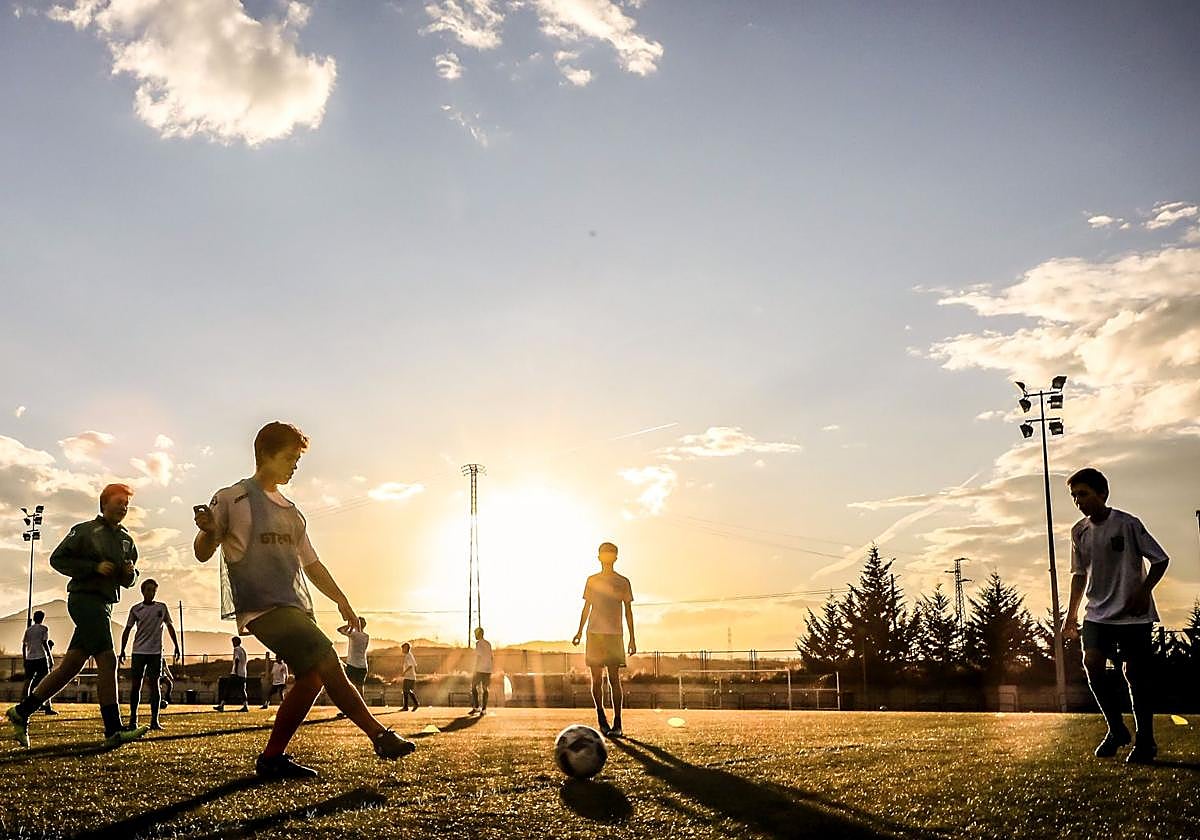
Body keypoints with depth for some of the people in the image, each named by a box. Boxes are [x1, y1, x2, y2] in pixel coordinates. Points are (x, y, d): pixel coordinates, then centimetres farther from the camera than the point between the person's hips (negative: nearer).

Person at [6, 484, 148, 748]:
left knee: (70, 666, 8)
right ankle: (113, 731, -17)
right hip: (85, 597, -8)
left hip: (104, 605, 8)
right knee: (107, 661, -15)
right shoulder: (84, 530, -1)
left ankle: (22, 712, 19)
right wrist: (95, 567, -15)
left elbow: (128, 580, 24)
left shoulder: (126, 540, 19)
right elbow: (58, 559, -6)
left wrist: (130, 572, 0)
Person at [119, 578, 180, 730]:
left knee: (154, 683, -4)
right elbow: (127, 630, 9)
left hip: (156, 651, 0)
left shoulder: (162, 607, 6)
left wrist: (176, 646, 8)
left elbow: (170, 627, 12)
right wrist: (122, 651, 5)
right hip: (138, 651, 0)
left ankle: (154, 720, -4)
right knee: (135, 684, -1)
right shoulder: (135, 609, 4)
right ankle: (133, 719, 6)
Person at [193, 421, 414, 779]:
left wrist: (342, 601, 20)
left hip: (296, 608, 8)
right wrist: (208, 531, -22)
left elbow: (311, 564, 27)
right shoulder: (232, 499, 2)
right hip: (261, 606, -8)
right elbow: (203, 553, 0)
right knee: (326, 662, -19)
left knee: (312, 676, -5)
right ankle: (380, 735, -14)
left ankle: (272, 758, 7)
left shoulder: (290, 512, 23)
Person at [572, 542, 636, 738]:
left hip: (615, 635, -2)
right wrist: (579, 631, 8)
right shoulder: (592, 580, 11)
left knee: (614, 679, -7)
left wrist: (632, 638, 3)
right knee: (596, 679, 3)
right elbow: (586, 607, 16)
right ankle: (601, 717, 17)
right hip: (594, 633, 2)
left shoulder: (623, 582, 5)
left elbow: (628, 611, 7)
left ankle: (617, 723, -5)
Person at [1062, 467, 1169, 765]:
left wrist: (1144, 590, -16)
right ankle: (1116, 729, 3)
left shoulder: (1127, 524, -10)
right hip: (1097, 612, 4)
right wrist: (1071, 614, 15)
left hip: (1133, 615, -4)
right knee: (1092, 662, -14)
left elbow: (1160, 560, -4)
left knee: (1137, 674, -2)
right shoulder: (1079, 531, 6)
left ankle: (1145, 741, 12)